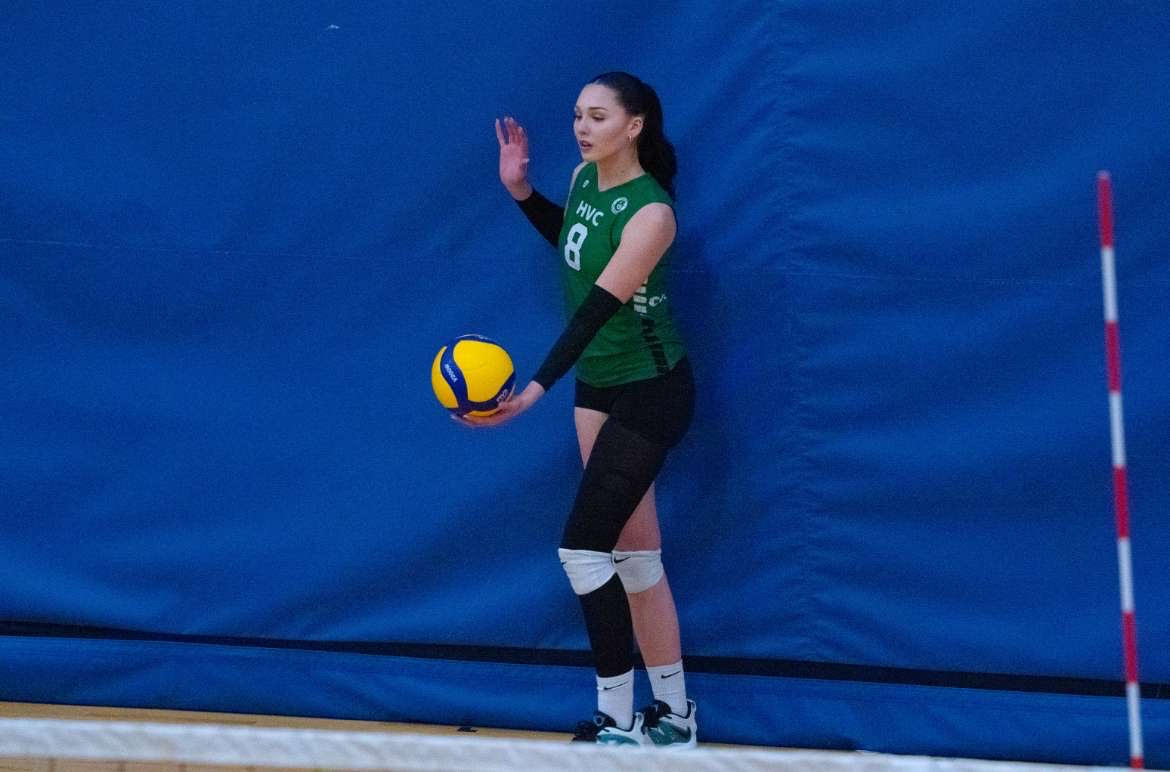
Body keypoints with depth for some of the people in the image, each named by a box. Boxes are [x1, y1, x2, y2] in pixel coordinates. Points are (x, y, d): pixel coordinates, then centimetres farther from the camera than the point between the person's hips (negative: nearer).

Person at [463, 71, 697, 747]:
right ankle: (672, 715, 16)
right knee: (634, 554, 9)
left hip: (649, 393, -8)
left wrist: (536, 389, -41)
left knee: (584, 549, -13)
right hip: (599, 387, 8)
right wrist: (521, 191, 6)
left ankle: (618, 725, -7)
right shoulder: (585, 179, 1)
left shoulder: (651, 212, -23)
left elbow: (597, 308, -32)